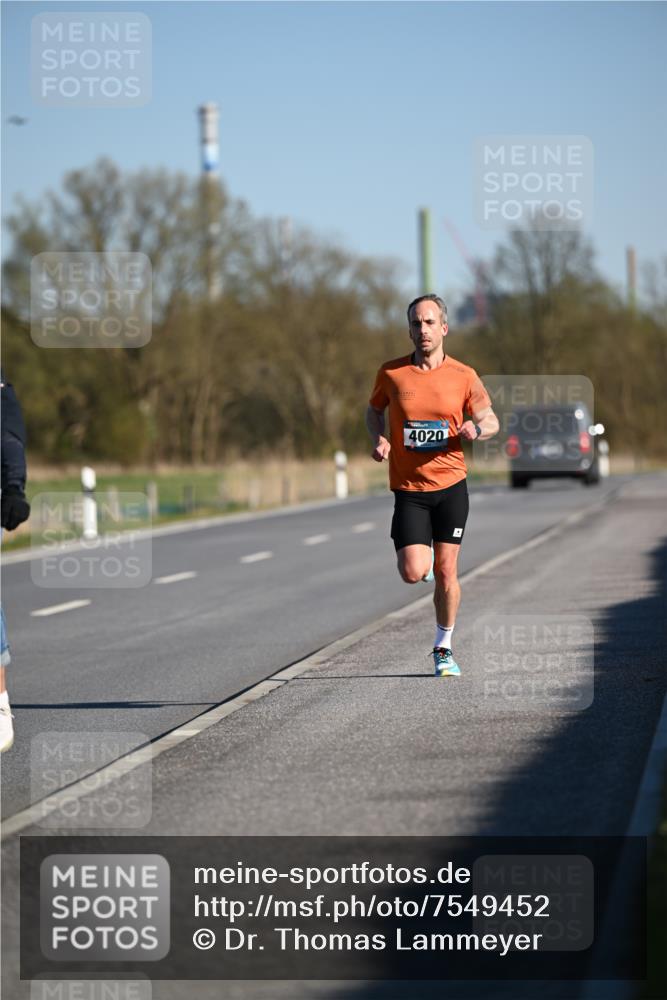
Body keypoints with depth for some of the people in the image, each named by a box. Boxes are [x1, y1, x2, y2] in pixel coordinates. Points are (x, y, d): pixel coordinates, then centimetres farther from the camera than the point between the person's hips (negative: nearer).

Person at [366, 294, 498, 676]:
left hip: (451, 485, 0)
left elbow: (492, 421, 8)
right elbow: (374, 411, 16)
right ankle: (421, 555, 26)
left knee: (445, 572, 2)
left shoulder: (464, 376, -2)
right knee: (413, 573, -12)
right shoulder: (391, 373, -2)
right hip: (408, 489, 0)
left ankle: (444, 648, 19)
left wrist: (476, 428, -16)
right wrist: (380, 439, -4)